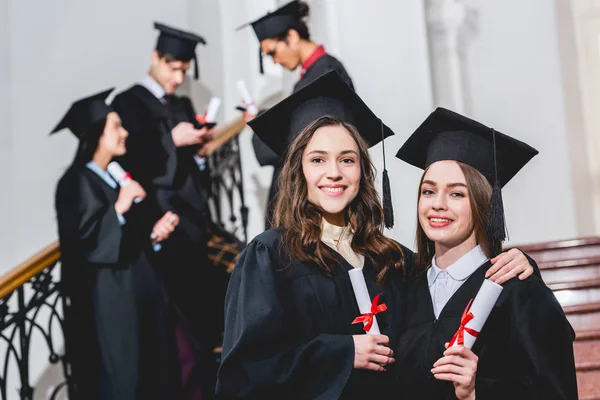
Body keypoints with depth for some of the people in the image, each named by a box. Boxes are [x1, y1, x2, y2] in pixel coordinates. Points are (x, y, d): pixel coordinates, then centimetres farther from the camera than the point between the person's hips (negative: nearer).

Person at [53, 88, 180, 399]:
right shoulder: (77, 183, -12)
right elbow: (83, 242, -22)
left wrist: (156, 233, 0)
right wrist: (119, 207, -24)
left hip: (141, 291, 8)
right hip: (109, 301, -8)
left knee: (154, 374, 12)